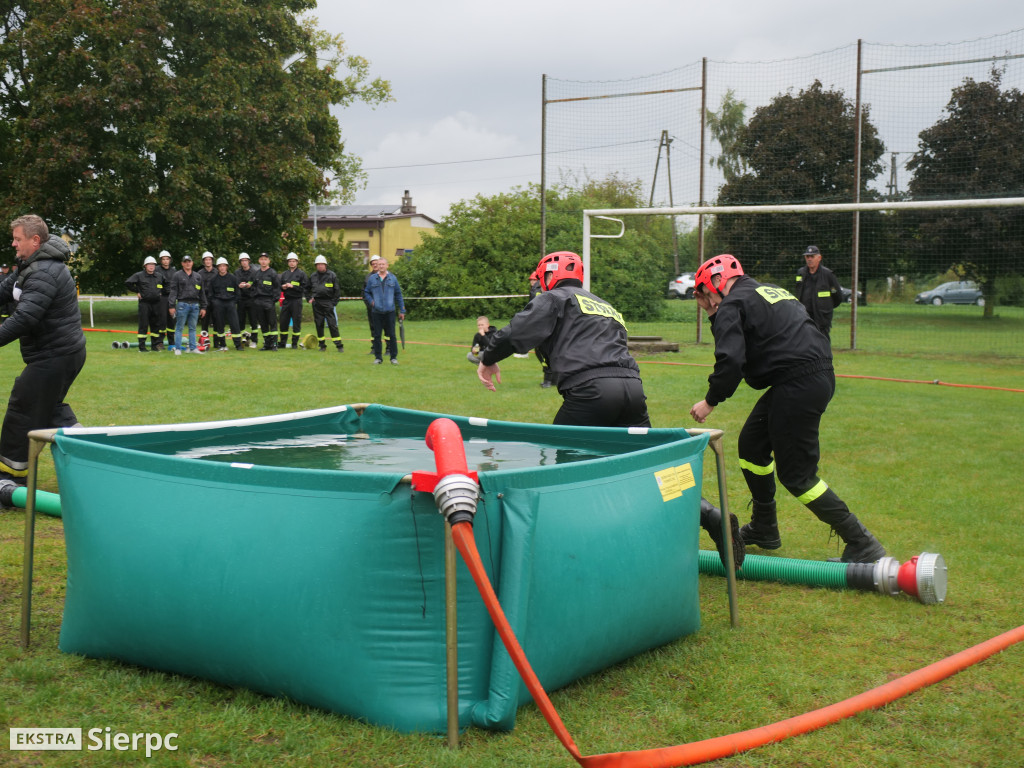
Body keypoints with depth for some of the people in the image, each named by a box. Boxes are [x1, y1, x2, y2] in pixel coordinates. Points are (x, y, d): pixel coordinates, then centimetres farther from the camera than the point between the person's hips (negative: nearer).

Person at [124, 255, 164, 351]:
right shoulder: (139, 275, -2)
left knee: (156, 325, 7)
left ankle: (155, 345, 16)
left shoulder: (159, 276, 13)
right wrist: (137, 292, -4)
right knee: (143, 325, -4)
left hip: (156, 303, 5)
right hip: (144, 303, -5)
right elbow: (128, 282, -5)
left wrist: (160, 292, 14)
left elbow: (163, 285, 29)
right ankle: (142, 346, -1)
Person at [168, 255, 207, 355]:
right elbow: (173, 291, -2)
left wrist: (203, 307, 13)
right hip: (182, 304, -4)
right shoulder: (177, 275, 4)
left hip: (195, 305, 4)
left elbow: (202, 293, 18)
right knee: (179, 327, -2)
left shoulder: (197, 277, 17)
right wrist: (172, 306, -10)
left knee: (192, 328, 8)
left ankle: (193, 347, 12)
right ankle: (177, 348, 1)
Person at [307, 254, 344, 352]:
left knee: (332, 324, -8)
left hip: (328, 303, -4)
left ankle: (339, 345, -6)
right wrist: (309, 298, 11)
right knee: (319, 324, 5)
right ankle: (322, 345, 14)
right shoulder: (313, 276, 11)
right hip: (316, 303, 4)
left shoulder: (332, 275, 0)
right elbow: (307, 289, 24)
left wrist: (334, 302, -6)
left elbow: (337, 290, 2)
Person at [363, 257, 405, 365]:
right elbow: (366, 292, 16)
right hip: (376, 311, 1)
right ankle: (378, 357, 12)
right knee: (377, 335, 4)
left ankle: (394, 357, 8)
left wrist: (402, 311, 6)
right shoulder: (372, 279, 6)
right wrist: (371, 301, -4)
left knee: (391, 335, -1)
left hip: (390, 311, -1)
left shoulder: (393, 278, 6)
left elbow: (398, 294, 9)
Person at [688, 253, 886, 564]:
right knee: (752, 444, 21)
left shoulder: (731, 307, -4)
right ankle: (763, 529, 33)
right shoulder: (773, 292, 25)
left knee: (796, 474, -4)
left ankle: (862, 546, -1)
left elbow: (730, 361, -16)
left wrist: (710, 401, -5)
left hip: (798, 385, -10)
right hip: (820, 377, 10)